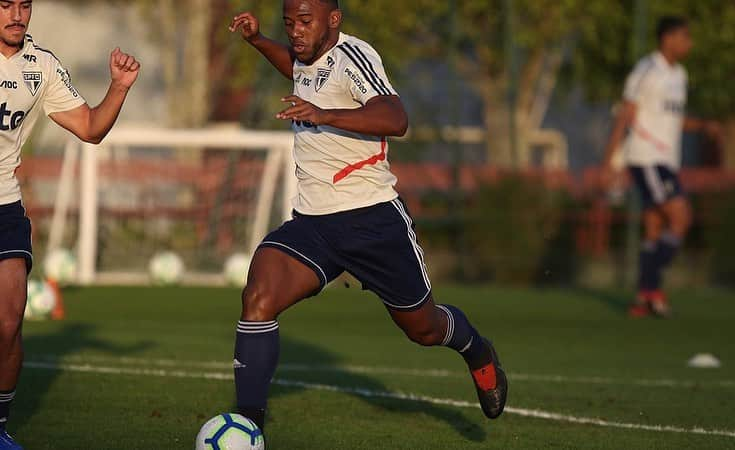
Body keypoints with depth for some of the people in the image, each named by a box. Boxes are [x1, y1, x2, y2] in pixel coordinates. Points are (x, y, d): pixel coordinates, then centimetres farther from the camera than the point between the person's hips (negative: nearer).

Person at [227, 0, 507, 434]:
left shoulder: (352, 56, -16)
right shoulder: (307, 57, 9)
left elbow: (396, 120, -34)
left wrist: (324, 116, -45)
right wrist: (258, 40, 20)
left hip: (372, 216, -6)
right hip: (311, 221, 6)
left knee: (424, 328, 12)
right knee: (258, 300, -20)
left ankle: (478, 354, 48)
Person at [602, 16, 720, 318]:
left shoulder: (678, 74, 16)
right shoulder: (646, 71, -11)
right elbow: (625, 116, -13)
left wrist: (704, 127, 6)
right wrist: (609, 161, -17)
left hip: (666, 162, 9)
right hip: (646, 160, -9)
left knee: (656, 231, 6)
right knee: (681, 219, -16)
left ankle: (643, 301, 7)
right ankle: (652, 286, -11)